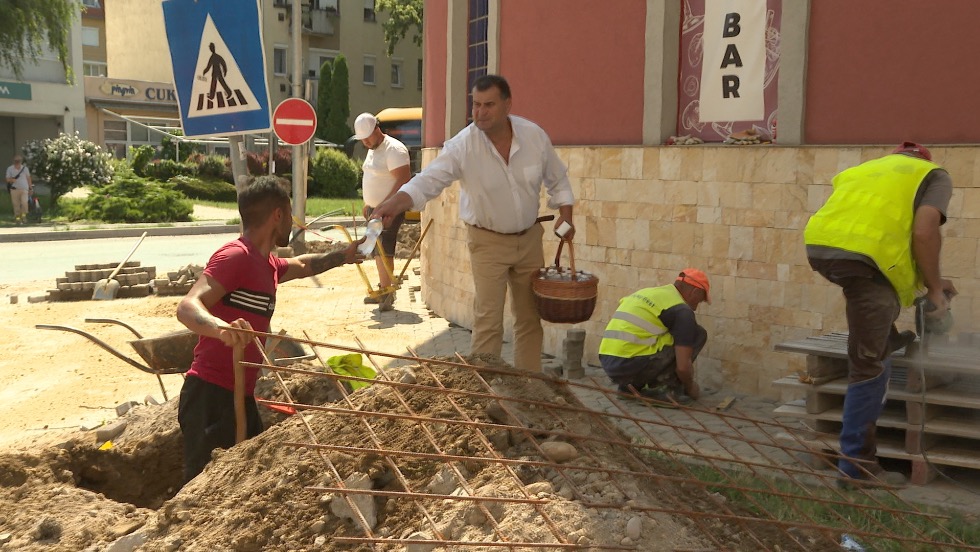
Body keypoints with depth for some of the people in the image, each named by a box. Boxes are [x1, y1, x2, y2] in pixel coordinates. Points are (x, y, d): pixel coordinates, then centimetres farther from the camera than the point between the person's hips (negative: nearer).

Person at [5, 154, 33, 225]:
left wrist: (31, 188, 12)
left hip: (24, 189, 0)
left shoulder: (25, 168, 9)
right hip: (14, 189, 0)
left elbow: (28, 178, 13)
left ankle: (23, 215, 1)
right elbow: (7, 179, 5)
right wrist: (11, 180, -19)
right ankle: (17, 218, 9)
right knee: (16, 205, 0)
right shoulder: (10, 169, 4)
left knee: (24, 202, -18)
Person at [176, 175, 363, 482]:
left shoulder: (267, 263, 16)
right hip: (211, 396, -10)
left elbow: (301, 266, 39)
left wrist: (342, 256, 50)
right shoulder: (236, 256, -14)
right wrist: (222, 328, -47)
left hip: (242, 396, 10)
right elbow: (188, 307, -27)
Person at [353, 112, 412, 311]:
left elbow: (403, 180, -24)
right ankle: (383, 289, 21)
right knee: (377, 249, 12)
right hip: (376, 208, 10)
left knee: (383, 249, -15)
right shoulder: (372, 150, 14)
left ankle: (387, 293, -12)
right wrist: (368, 204, 20)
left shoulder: (394, 149, -17)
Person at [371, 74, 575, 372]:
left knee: (530, 317, 12)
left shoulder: (535, 135, -10)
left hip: (529, 238, 4)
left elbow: (557, 180, 7)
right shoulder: (462, 146, -20)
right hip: (488, 241, -3)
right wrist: (395, 202, -47)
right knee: (488, 321, -7)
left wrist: (565, 212, -2)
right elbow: (429, 179, -31)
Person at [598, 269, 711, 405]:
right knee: (698, 334, 6)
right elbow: (683, 366, -8)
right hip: (634, 366, -8)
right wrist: (690, 388, 15)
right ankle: (668, 389, 6)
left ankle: (631, 386, 17)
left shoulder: (646, 293, 23)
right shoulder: (681, 310, -2)